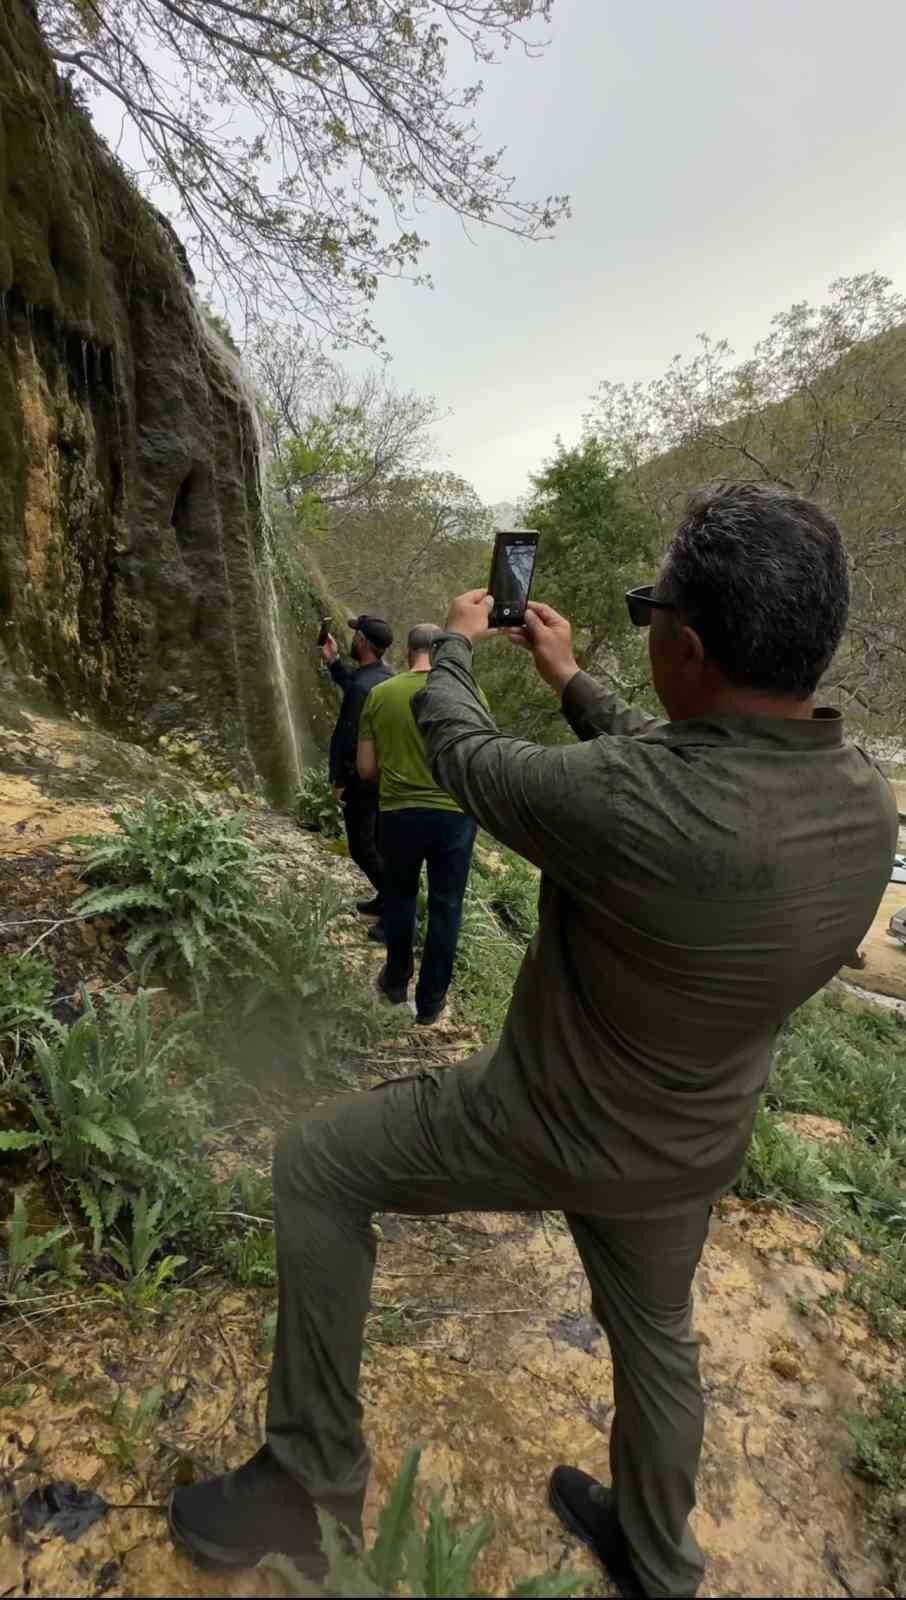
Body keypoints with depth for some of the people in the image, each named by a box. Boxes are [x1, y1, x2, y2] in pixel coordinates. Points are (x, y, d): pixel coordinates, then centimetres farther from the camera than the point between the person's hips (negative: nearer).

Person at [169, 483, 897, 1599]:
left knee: (314, 1166, 11)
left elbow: (462, 755, -18)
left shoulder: (619, 804, -38)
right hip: (692, 1148, 7)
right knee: (653, 1330, 31)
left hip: (546, 1128, -6)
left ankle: (315, 1474, 24)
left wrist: (455, 646, 4)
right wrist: (570, 680, 12)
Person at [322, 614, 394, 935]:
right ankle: (386, 899, 32)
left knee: (362, 848, -1)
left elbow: (349, 739, -23)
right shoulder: (385, 674, 4)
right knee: (378, 841, 20)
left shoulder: (363, 685, -25)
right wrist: (332, 661, 17)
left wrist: (338, 781, -15)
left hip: (362, 779, -9)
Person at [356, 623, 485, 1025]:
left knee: (399, 897, 23)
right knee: (445, 908, 13)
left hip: (397, 815, 2)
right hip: (453, 815, -1)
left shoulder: (379, 694, -3)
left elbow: (366, 770, -1)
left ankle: (397, 982, 39)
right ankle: (430, 1002, 24)